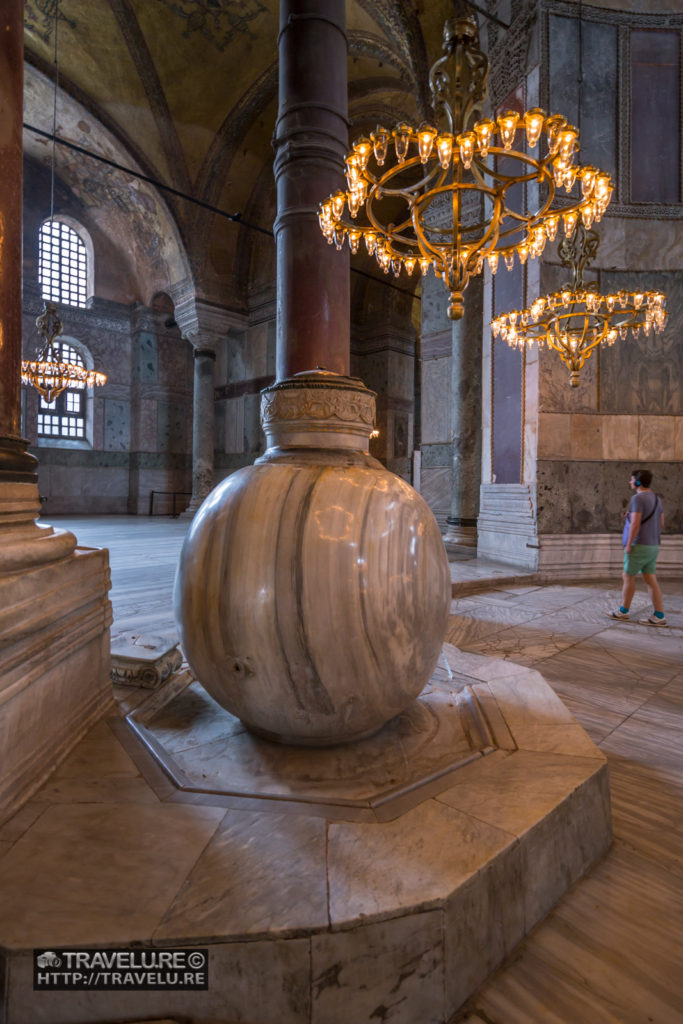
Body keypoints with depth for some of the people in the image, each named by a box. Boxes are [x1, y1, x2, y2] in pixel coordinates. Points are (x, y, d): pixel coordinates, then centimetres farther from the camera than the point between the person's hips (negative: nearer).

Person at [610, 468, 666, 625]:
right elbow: (661, 523, 17)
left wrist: (628, 545, -14)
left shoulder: (638, 498, -17)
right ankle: (659, 616, 6)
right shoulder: (656, 498, 12)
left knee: (628, 577, 5)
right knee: (650, 579, 8)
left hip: (639, 545, -8)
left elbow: (635, 524, -22)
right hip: (652, 546, 8)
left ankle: (623, 611, 16)